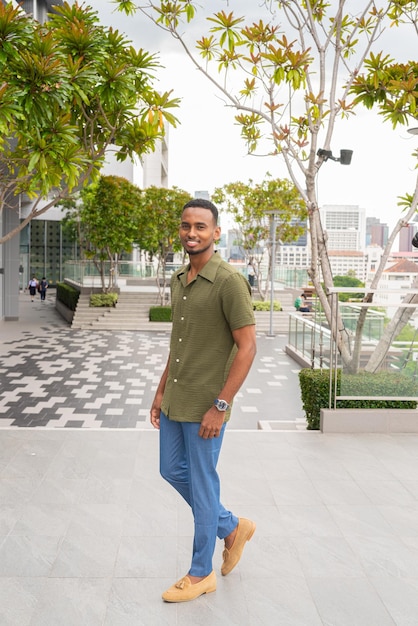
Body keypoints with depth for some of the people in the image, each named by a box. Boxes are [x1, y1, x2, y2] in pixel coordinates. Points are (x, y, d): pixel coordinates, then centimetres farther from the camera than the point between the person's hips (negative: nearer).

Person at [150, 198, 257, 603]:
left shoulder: (229, 282, -17)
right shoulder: (178, 280, 8)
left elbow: (247, 347, -19)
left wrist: (220, 406, -20)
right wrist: (161, 391, 15)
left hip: (205, 408, -8)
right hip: (174, 402, 8)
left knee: (202, 486, 7)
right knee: (171, 471, 20)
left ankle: (201, 574, 28)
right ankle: (232, 527, 39)